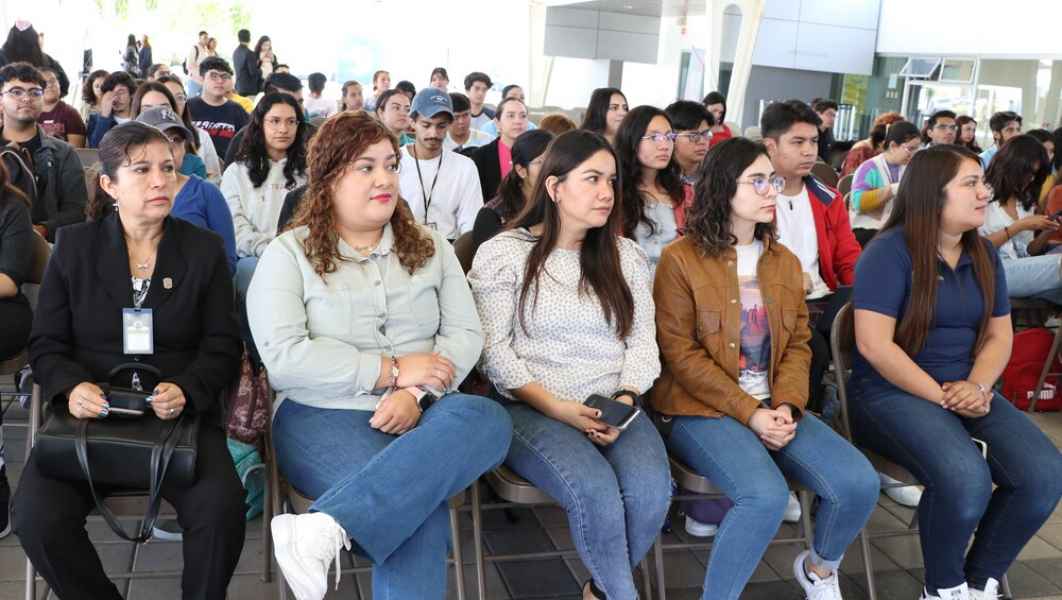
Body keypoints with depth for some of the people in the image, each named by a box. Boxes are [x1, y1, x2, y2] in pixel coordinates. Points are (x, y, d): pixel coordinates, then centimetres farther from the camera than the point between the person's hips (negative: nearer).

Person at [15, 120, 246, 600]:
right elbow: (46, 344, 7)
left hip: (180, 417, -1)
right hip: (89, 416, 1)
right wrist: (71, 386, -15)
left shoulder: (205, 249, 5)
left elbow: (222, 347, 2)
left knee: (221, 508, -28)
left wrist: (185, 390, -18)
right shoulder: (73, 246, 7)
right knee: (36, 517, -24)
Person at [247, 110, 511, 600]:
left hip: (423, 413, 5)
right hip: (322, 416, -4)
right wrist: (392, 370, -13)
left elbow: (465, 333, 5)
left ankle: (326, 527, -40)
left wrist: (416, 394, -16)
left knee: (487, 418, -34)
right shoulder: (289, 253, 2)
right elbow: (284, 357, -10)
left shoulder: (431, 248, 14)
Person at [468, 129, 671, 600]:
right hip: (532, 409, -4)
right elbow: (493, 351, -6)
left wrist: (625, 400, -10)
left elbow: (642, 341, 9)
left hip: (614, 409, 4)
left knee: (650, 488, -25)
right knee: (595, 489, -31)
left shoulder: (627, 255, 13)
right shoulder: (502, 253, -1)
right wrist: (557, 408, -15)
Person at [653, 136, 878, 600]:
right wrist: (749, 413, -16)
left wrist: (786, 405, -8)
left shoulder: (785, 261, 12)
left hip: (773, 407, 6)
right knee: (767, 494, -32)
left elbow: (799, 343, 11)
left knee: (859, 483, -12)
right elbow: (680, 353, -11)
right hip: (703, 411, -6)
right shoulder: (681, 258, -7)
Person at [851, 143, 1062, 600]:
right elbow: (874, 345, -17)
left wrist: (977, 386, -9)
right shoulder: (890, 251, -11)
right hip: (892, 391, -6)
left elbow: (999, 334, 11)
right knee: (966, 478, -32)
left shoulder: (983, 254, 10)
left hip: (967, 389, 7)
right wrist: (942, 397, -17)